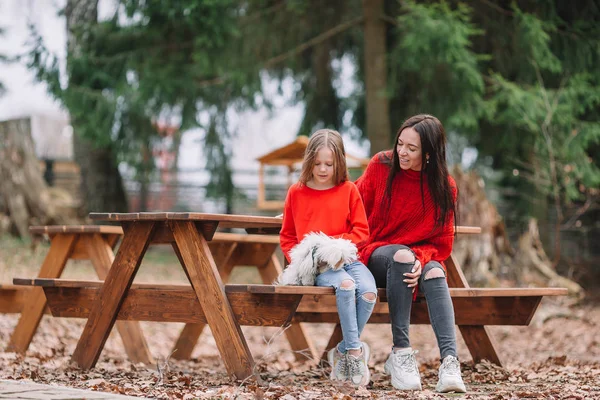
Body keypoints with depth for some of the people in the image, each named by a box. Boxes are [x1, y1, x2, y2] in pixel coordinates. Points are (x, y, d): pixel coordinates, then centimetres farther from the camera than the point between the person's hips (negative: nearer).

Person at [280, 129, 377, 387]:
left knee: (369, 291, -30)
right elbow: (287, 237, 16)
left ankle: (342, 352, -12)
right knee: (345, 285, -35)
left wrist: (332, 241, -10)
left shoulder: (348, 190, 8)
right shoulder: (296, 192, 10)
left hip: (346, 258, 2)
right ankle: (355, 352, -26)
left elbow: (361, 231, 6)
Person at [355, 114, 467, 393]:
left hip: (419, 257, 1)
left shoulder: (444, 187, -5)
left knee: (435, 273, -33)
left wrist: (421, 260, -23)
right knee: (401, 255, -35)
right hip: (375, 253, -1)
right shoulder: (380, 166, -6)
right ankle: (400, 352, -35)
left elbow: (442, 244, -3)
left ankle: (449, 361, -47)